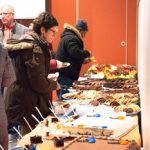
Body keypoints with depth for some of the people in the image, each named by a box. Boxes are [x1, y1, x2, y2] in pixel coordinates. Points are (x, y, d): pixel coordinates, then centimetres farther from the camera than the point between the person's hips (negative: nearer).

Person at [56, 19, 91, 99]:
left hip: (65, 74, 11)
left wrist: (83, 60, 16)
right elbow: (76, 53, -27)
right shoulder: (71, 38, -14)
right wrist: (87, 53, -10)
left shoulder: (68, 36, 20)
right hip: (66, 76, -11)